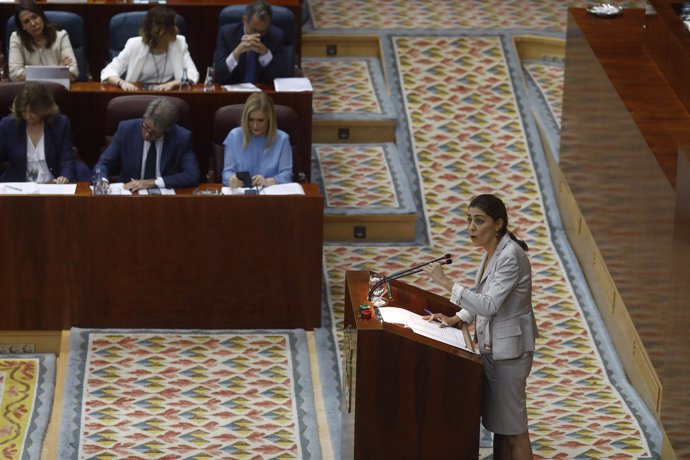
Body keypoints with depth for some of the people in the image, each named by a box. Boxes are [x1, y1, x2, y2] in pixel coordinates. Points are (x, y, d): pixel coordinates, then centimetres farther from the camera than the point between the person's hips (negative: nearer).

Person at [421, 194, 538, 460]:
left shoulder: (510, 256, -22)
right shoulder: (492, 253, 7)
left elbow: (489, 305, -27)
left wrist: (446, 283, -26)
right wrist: (456, 319, 2)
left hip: (509, 348, -9)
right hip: (491, 346, 9)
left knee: (512, 428, -1)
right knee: (498, 424, 15)